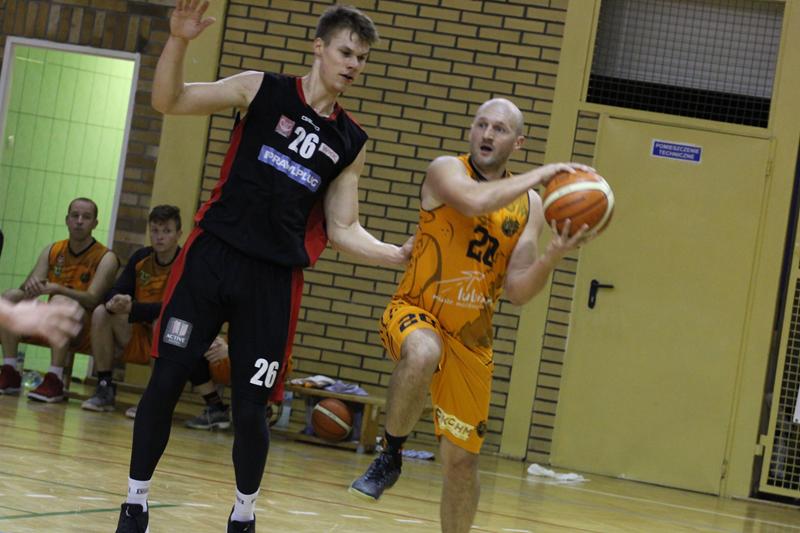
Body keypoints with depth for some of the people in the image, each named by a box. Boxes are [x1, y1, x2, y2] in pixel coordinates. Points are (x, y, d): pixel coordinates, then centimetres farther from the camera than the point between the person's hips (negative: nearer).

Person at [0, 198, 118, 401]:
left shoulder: (105, 258, -8)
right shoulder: (52, 251, 8)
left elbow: (92, 299, -20)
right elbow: (29, 286, -2)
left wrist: (56, 289, -36)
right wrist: (31, 285, -28)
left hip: (84, 330, -5)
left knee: (60, 300, -35)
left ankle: (54, 381, -38)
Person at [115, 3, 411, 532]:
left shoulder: (352, 143, 9)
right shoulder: (262, 90, 2)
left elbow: (343, 230, 10)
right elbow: (168, 101, -3)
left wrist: (397, 254, -6)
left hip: (276, 279, 2)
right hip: (213, 254, -2)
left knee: (251, 407, 1)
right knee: (166, 381, -2)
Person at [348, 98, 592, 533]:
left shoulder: (529, 205, 4)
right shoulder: (446, 170, -8)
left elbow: (518, 292, -1)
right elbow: (474, 201, -32)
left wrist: (551, 258, -19)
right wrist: (540, 174, -24)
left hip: (471, 337, 4)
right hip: (414, 312, -4)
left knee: (462, 458, 6)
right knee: (423, 354, -40)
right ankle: (391, 454, -16)